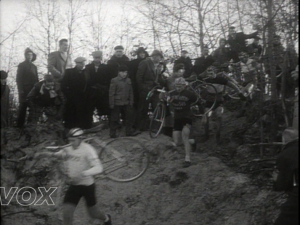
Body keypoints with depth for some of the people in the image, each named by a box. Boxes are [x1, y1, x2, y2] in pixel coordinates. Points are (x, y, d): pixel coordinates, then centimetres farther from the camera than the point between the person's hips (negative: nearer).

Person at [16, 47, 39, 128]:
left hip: (33, 90, 5)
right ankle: (19, 125, -3)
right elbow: (18, 78, -2)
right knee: (23, 107, -6)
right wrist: (20, 90, -12)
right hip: (24, 90, -4)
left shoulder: (34, 66, 20)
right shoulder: (21, 65, 5)